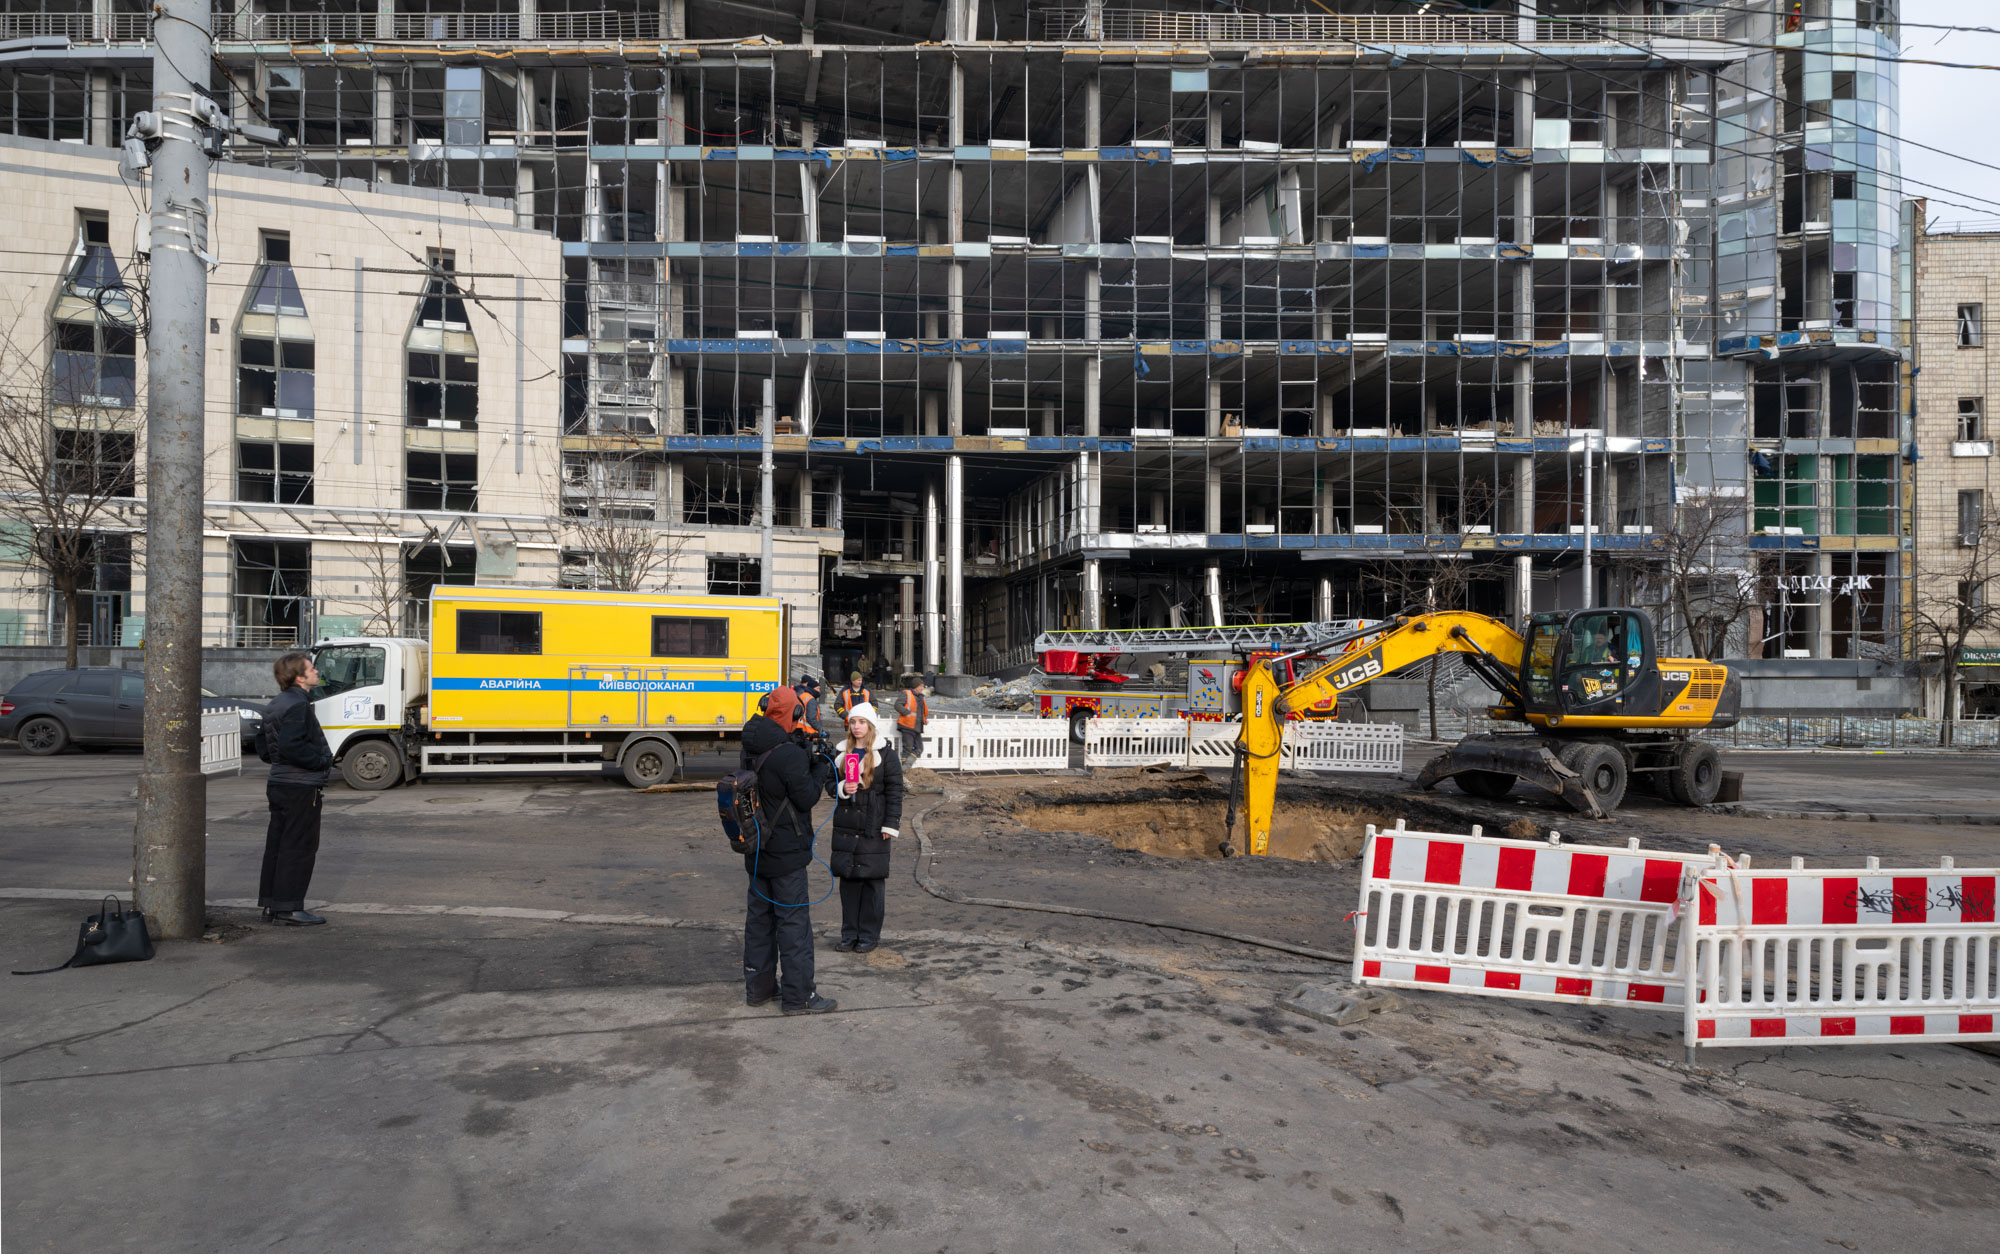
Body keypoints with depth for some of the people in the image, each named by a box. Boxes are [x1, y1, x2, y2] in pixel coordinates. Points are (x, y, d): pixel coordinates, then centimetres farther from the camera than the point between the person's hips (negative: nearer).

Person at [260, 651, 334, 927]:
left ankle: (271, 903, 21)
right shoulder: (297, 705, -17)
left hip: (279, 784, 10)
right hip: (300, 787, -10)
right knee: (299, 847, -5)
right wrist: (323, 760, -14)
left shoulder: (280, 704, 15)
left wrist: (322, 757, 17)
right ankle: (289, 908, -2)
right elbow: (291, 746, -27)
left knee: (278, 844, 14)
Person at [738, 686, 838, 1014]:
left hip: (757, 849, 9)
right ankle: (797, 995, 4)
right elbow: (806, 796, -17)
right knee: (794, 919, -1)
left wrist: (810, 763, 2)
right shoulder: (789, 755, -22)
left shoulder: (753, 749, 5)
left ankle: (758, 986, 27)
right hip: (786, 852, -8)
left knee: (760, 915, 17)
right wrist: (822, 768, -3)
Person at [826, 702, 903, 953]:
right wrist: (841, 788, -8)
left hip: (873, 827, -4)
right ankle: (850, 933, 18)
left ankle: (869, 935, 10)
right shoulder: (841, 752, 11)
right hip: (845, 825, 4)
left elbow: (894, 791, -4)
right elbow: (830, 783, 16)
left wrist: (890, 825, -9)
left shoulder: (886, 753, -3)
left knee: (873, 879, 0)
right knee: (848, 878, 7)